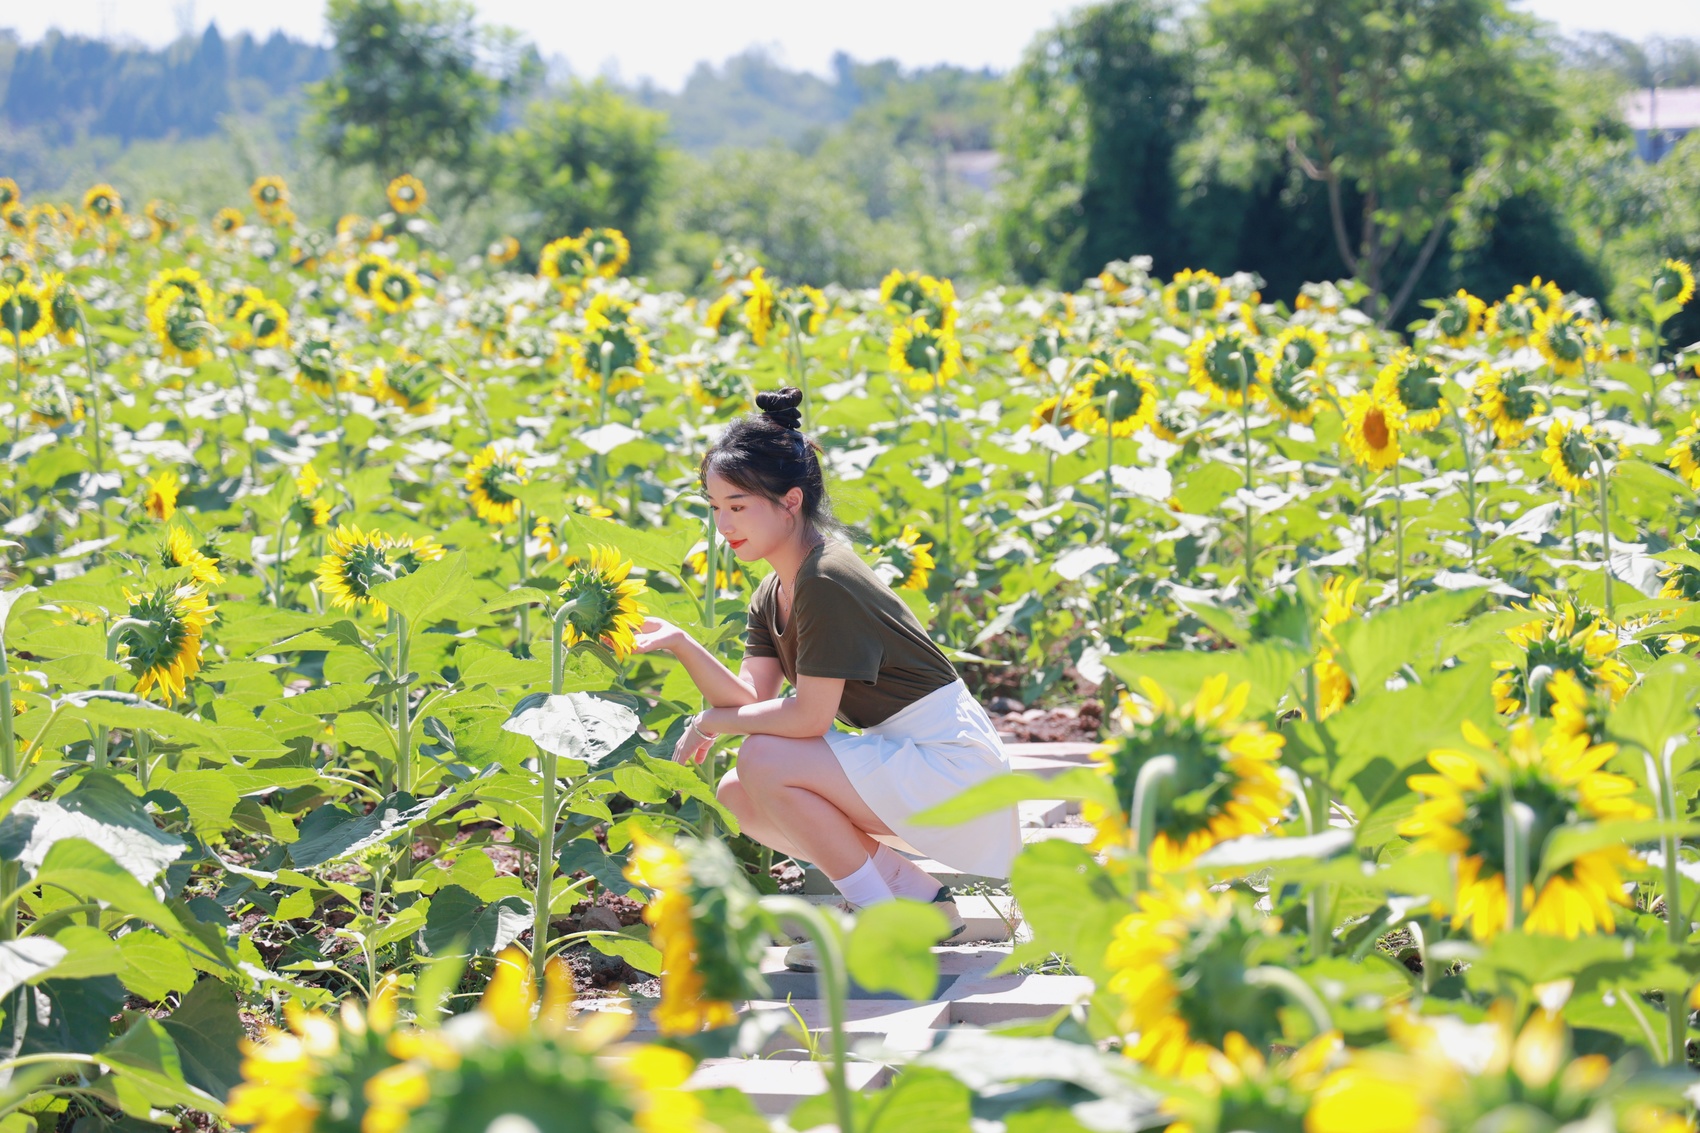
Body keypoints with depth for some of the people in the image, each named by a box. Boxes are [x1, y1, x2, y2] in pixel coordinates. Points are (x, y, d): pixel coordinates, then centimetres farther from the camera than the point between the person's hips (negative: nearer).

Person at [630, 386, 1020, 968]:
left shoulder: (827, 583, -21)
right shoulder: (773, 595, 8)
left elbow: (807, 718, -23)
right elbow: (754, 699, 0)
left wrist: (710, 722, -10)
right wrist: (680, 645, -11)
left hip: (952, 765, -10)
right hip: (901, 756, 10)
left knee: (765, 762, -22)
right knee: (739, 794, 2)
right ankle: (916, 895, 8)